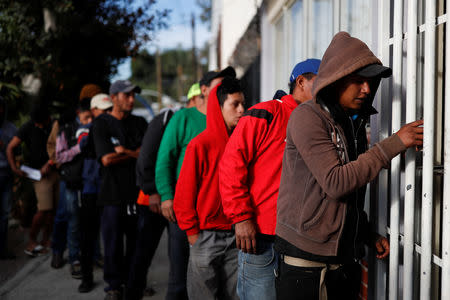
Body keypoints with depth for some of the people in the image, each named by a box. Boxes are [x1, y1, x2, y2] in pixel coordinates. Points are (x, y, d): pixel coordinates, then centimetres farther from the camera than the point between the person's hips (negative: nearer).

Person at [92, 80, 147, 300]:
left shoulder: (139, 123, 13)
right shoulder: (102, 126, 1)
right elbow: (107, 159, -11)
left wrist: (125, 150, -10)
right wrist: (136, 153, -2)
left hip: (138, 191, 3)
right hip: (114, 193, -3)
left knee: (138, 240, 6)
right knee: (114, 242, 1)